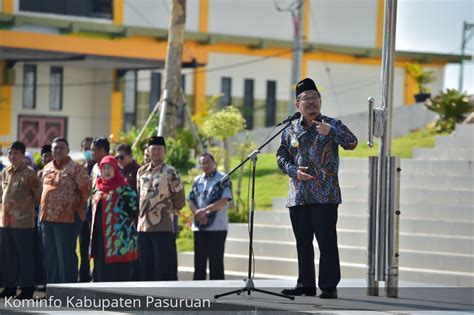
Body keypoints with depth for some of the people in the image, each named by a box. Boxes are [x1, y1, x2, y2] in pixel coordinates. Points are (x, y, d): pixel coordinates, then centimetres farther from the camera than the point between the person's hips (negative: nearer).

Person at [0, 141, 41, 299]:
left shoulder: (29, 173, -9)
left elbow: (38, 194, -4)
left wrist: (29, 206, 4)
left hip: (23, 221, -7)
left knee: (25, 255, -3)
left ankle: (27, 288, 1)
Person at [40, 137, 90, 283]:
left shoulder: (75, 168, -7)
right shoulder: (47, 169, 14)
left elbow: (86, 191, -8)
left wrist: (76, 208, -4)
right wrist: (44, 210, 15)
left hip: (66, 219, -7)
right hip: (47, 218, 7)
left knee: (66, 256, -5)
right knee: (50, 256, 11)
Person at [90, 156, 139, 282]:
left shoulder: (121, 187, -4)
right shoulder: (99, 187, 16)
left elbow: (135, 206, -10)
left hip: (118, 235, -7)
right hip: (100, 236, 7)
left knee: (119, 273, -7)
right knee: (101, 269, 8)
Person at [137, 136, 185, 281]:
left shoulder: (170, 172, -6)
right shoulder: (142, 171, 11)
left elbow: (180, 200, -4)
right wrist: (142, 211, 14)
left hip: (163, 227, -6)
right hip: (143, 226, 6)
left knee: (165, 267, -5)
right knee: (146, 267, 9)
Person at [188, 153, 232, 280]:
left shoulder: (223, 179, -2)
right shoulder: (197, 181, 14)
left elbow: (224, 201, -14)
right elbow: (191, 201, 9)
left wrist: (204, 210, -21)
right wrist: (198, 213, -11)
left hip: (217, 227, -5)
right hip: (199, 227, 5)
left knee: (216, 262, -3)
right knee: (199, 261, 7)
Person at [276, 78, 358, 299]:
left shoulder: (331, 125, 3)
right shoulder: (291, 129, 14)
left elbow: (351, 143, -11)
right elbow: (281, 156, 13)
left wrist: (331, 131, -27)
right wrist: (294, 171, -6)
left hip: (325, 196, -4)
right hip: (298, 196, 4)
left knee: (327, 242, -6)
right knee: (303, 242, 9)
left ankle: (329, 286, -4)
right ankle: (306, 284, 16)